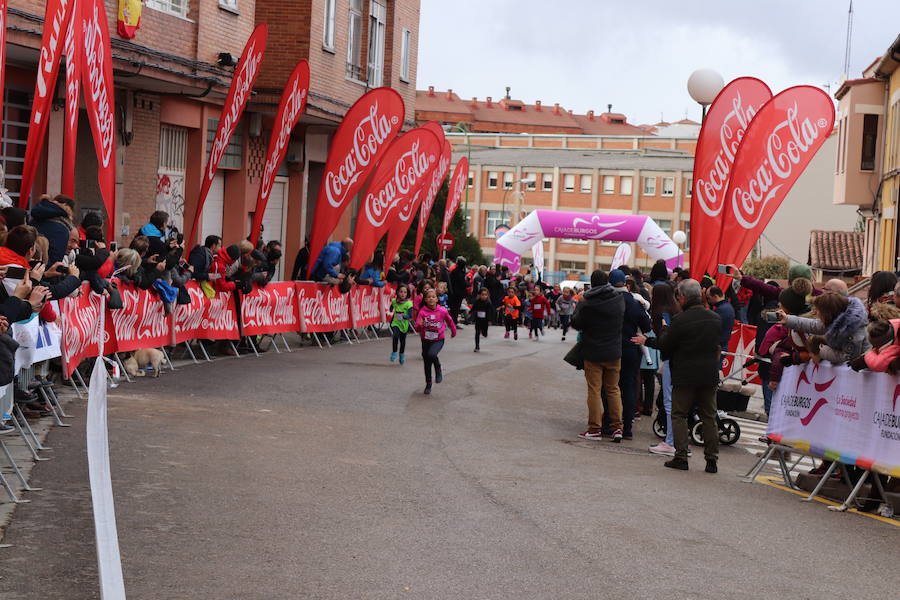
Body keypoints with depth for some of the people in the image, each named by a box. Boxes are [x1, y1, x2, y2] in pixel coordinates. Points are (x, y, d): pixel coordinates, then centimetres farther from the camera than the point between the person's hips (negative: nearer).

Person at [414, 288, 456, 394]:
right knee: (427, 364, 12)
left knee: (431, 354, -30)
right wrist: (420, 325, -37)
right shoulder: (422, 312, -13)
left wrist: (453, 332, 22)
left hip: (438, 340, -2)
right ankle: (428, 384, 33)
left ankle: (438, 370, 0)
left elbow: (449, 321, 7)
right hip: (426, 340, 2)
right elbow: (417, 328, -15)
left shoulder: (442, 311, -13)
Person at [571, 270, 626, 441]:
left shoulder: (588, 305, -17)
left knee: (594, 390, 3)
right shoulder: (620, 300, -5)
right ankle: (617, 427, 12)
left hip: (593, 354, -4)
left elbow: (576, 323, -4)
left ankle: (595, 429, 5)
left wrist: (579, 305, 10)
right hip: (614, 353, 4)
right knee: (613, 389, 14)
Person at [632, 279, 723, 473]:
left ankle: (681, 457, 0)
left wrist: (646, 340, 10)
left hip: (685, 375, -5)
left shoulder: (680, 319, -14)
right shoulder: (715, 319, 3)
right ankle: (712, 460, 9)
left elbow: (665, 345, -7)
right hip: (709, 375, 5)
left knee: (679, 415, 6)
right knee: (709, 417, 10)